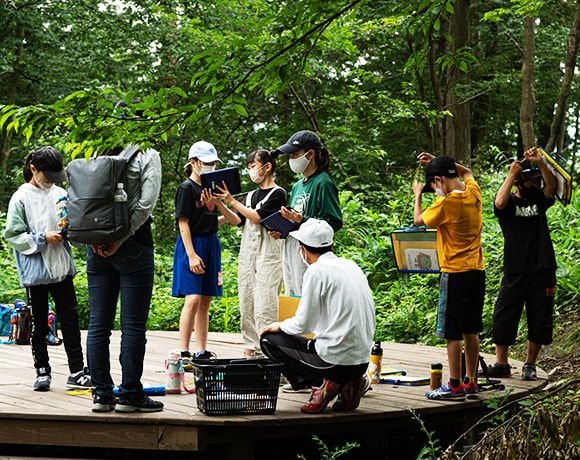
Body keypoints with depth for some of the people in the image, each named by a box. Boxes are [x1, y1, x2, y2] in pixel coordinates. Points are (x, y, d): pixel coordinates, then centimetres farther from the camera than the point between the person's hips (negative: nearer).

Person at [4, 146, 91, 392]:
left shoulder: (60, 194, 6)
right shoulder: (21, 198, -5)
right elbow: (13, 235, -7)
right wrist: (43, 239, -16)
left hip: (62, 268, 3)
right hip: (36, 271, -3)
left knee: (70, 320, 3)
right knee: (39, 325, 7)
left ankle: (77, 372, 7)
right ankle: (42, 372, 18)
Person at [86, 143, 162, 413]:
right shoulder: (147, 156, -3)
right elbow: (145, 203, -13)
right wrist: (121, 239, -11)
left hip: (97, 248, 5)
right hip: (133, 247, -5)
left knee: (98, 324, 7)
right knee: (133, 324, 0)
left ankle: (101, 393, 9)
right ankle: (130, 394, 1)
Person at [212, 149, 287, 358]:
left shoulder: (277, 193, -2)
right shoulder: (251, 195, 19)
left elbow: (257, 216, -12)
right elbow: (238, 220, 8)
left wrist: (232, 201, -11)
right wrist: (219, 204, -4)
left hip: (268, 254, -7)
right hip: (247, 253, 7)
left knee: (264, 304, -12)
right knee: (246, 304, 5)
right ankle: (250, 347, 9)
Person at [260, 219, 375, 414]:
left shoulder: (317, 271, -11)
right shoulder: (351, 266, 12)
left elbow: (303, 324, -12)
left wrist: (280, 326, 10)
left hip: (335, 360, -7)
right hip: (362, 360, 7)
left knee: (269, 340, 9)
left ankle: (322, 383, -3)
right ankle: (348, 383, 9)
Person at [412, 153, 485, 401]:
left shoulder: (446, 203, -17)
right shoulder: (473, 193, 4)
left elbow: (419, 220, -1)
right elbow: (467, 172, 28)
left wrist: (418, 194, 15)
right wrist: (437, 161, 22)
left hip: (455, 273, -8)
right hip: (477, 271, 8)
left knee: (452, 332, -2)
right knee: (470, 329, 13)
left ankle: (455, 385, 0)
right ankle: (470, 381, 19)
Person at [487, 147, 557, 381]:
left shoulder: (539, 201, 10)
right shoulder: (510, 202, 3)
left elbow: (552, 187, -10)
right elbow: (499, 203, -21)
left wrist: (541, 162, -24)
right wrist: (511, 174, -16)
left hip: (543, 271, 2)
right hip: (515, 271, -2)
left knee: (539, 321, 5)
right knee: (504, 317, -2)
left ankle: (530, 365, 16)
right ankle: (501, 364, 9)